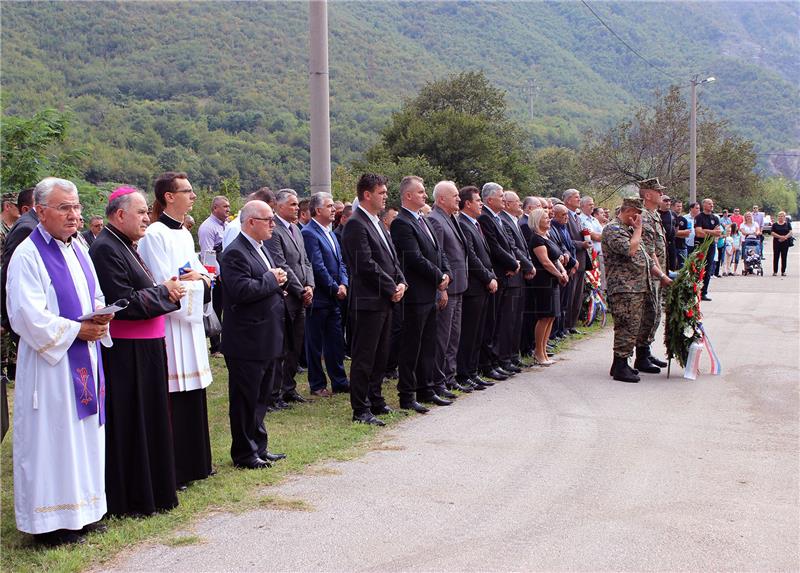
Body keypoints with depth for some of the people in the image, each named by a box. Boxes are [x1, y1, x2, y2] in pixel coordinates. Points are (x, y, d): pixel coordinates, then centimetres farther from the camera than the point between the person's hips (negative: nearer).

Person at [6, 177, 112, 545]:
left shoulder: (78, 250, 13)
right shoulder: (27, 256, -11)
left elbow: (96, 298, 20)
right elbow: (29, 317, -18)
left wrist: (101, 320, -1)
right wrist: (77, 330, -16)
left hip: (85, 360, 8)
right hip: (50, 365, -8)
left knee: (85, 433, 13)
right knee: (51, 439, -1)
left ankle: (82, 510, 24)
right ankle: (50, 521, 9)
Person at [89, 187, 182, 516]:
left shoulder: (124, 246, 14)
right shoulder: (106, 248, -17)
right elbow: (124, 303, -23)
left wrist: (164, 291, 0)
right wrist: (164, 292, -11)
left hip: (145, 350, 10)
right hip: (125, 353, -10)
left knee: (145, 423, 17)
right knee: (128, 425, -1)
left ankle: (148, 492, 28)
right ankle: (128, 500, 10)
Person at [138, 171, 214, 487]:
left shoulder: (184, 233, 15)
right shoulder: (155, 234, -12)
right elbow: (162, 284, -17)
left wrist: (198, 278, 0)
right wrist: (191, 278, -4)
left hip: (190, 321, 9)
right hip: (169, 323, -9)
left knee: (193, 393, 13)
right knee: (173, 398, -6)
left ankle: (194, 462, 23)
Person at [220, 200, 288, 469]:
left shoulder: (262, 249, 15)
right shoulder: (235, 253, -17)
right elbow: (242, 290, -29)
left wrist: (277, 281, 2)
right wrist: (271, 280, -16)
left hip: (268, 341, 10)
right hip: (247, 343, -10)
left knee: (261, 398, 18)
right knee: (246, 399, 2)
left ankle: (259, 447, 29)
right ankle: (244, 454, 13)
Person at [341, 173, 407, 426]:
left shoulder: (377, 223, 17)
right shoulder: (356, 224, -14)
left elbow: (391, 257, 19)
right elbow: (367, 265, -20)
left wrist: (401, 282, 2)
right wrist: (391, 288, -13)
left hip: (385, 301, 10)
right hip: (368, 301, -10)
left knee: (380, 355, 16)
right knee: (364, 358, -3)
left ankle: (375, 400, 27)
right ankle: (361, 410, 3)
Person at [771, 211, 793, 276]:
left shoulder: (788, 224, 8)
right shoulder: (775, 224, 5)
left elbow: (790, 232, 0)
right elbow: (773, 233, -5)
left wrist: (785, 237, -17)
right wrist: (780, 237, -18)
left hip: (785, 242, 1)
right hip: (776, 242, -1)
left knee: (784, 257, 3)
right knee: (776, 257, -2)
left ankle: (783, 271, 8)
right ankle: (775, 271, 1)